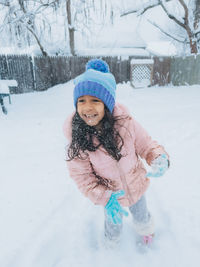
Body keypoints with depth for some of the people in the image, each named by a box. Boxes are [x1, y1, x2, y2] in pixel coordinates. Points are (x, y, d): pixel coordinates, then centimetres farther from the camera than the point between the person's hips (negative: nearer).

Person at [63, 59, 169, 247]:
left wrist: (160, 158, -34)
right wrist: (105, 198, -29)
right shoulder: (76, 136, -26)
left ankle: (145, 230, 68)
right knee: (113, 223, 27)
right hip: (109, 194, 0)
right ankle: (112, 240, 66)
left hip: (136, 186, 1)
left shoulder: (125, 121, -26)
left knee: (140, 216, 30)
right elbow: (81, 174, -18)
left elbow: (145, 144, -13)